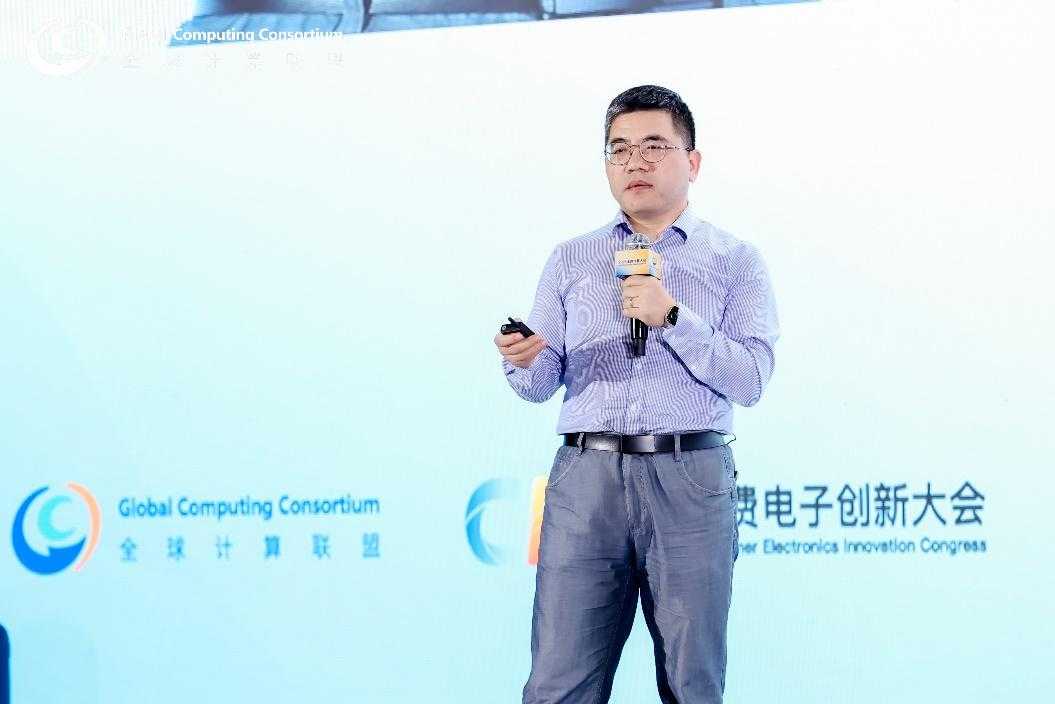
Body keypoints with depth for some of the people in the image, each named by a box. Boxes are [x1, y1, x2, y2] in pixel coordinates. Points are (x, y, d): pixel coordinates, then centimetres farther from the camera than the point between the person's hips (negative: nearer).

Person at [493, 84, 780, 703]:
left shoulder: (736, 262, 9)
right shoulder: (571, 260, 17)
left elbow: (751, 379, -2)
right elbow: (540, 385, 11)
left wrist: (672, 317, -13)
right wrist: (522, 361, -12)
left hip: (690, 482, -1)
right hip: (586, 477, 2)